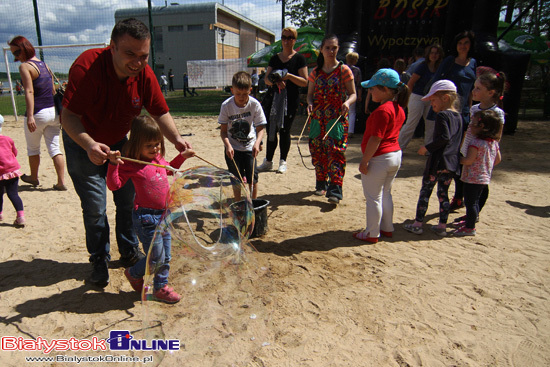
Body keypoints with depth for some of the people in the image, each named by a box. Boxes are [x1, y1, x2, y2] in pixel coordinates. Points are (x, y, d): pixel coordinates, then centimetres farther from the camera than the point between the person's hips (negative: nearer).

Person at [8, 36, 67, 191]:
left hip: (38, 114, -6)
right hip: (53, 112, 6)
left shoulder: (25, 67, -8)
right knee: (54, 148, 5)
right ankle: (61, 182, -1)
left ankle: (34, 178, 31)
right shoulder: (44, 65, 14)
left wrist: (30, 116, -24)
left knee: (32, 148, 15)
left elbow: (29, 92, -19)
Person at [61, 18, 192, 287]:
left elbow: (160, 112, -10)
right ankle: (99, 262, 18)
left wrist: (176, 138, -29)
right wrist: (90, 145, -50)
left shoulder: (145, 75, -16)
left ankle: (130, 253, 28)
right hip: (82, 145, -4)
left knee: (128, 200, 9)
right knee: (95, 208, -2)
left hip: (118, 142, 5)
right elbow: (68, 116, -33)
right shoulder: (87, 66, -30)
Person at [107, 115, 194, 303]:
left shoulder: (158, 159, 9)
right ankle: (134, 274, 30)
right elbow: (114, 185, -19)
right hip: (146, 217, -8)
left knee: (166, 257, 16)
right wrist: (114, 164, -31)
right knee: (156, 258, 1)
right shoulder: (131, 164, -14)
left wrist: (182, 156, 20)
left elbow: (170, 168, 30)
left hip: (163, 214, 8)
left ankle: (160, 287, 34)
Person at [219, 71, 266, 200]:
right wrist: (227, 145, -26)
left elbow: (260, 129, -10)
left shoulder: (255, 104, -14)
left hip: (249, 147, 0)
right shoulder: (226, 105, -14)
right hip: (233, 148, 0)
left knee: (252, 177, -2)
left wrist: (257, 143, -29)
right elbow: (223, 130, -9)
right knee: (236, 179, 4)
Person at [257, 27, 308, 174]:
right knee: (271, 130, 3)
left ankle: (283, 162, 14)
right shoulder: (275, 58, 13)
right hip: (274, 98, 4)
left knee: (284, 130, 0)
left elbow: (304, 82, -5)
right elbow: (266, 79, 10)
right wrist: (275, 82, -11)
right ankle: (268, 161, 15)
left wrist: (288, 76, -18)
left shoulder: (299, 58, 1)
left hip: (291, 100, -4)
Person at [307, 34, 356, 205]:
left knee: (336, 152, -10)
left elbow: (353, 93, 1)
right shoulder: (315, 72, 11)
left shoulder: (344, 70, 1)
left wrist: (347, 103, -21)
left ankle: (335, 190, -8)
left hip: (337, 119, -4)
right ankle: (321, 184, 23)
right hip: (317, 118, 4)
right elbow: (310, 94, 14)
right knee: (317, 152, 6)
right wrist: (310, 104, -8)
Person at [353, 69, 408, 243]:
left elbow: (375, 139, -24)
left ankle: (372, 234, 14)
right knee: (386, 194, 21)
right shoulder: (399, 108, 8)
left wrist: (364, 161, -19)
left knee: (373, 198, 3)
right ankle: (387, 228, 33)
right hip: (396, 156, 9)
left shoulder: (382, 110, -21)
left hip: (379, 158, -9)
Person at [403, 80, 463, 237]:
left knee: (425, 191, 2)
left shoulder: (442, 115, -12)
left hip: (437, 161, -7)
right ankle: (442, 226, 18)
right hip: (452, 162, 7)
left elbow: (444, 137, -22)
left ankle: (417, 224, 7)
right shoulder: (458, 117, 12)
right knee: (443, 193, 14)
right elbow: (458, 141, 16)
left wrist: (427, 148, -14)